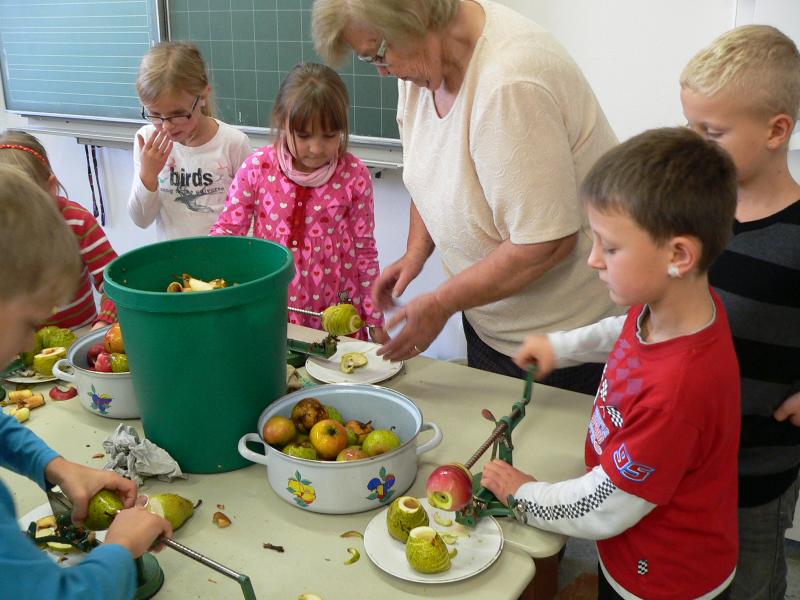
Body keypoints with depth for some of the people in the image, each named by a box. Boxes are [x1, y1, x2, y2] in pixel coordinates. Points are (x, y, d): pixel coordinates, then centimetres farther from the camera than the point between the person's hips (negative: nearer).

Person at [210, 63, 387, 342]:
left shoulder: (354, 175, -8)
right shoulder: (257, 168, -8)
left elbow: (364, 249, -2)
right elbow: (227, 229, 0)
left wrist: (375, 322, 1)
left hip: (338, 314, 0)